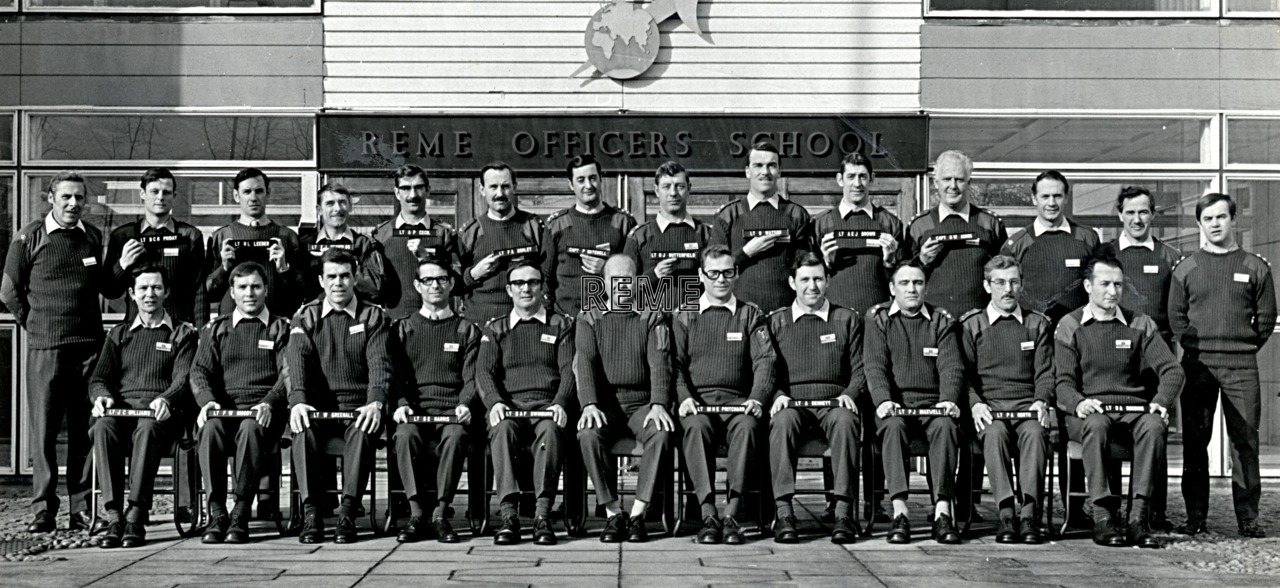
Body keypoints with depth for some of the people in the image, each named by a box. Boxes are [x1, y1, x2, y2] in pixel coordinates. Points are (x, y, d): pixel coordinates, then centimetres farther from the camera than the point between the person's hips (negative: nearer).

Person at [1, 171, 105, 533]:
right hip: (45, 347, -3)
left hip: (89, 344, 3)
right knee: (43, 429, -1)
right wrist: (36, 325, 4)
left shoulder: (94, 237, 11)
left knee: (84, 429, 4)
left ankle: (82, 509, 9)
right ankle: (43, 510, 5)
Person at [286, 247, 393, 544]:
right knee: (302, 429, -32)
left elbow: (379, 363, -5)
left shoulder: (374, 317, 10)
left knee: (362, 431, -35)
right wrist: (297, 400, -23)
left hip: (358, 408, -1)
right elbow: (298, 361, -3)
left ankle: (347, 513, -33)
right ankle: (311, 513, -28)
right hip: (317, 406, 1)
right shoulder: (305, 317, 13)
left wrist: (375, 402, -24)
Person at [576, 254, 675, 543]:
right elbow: (585, 363, -2)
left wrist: (658, 405, -20)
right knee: (588, 435, -32)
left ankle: (637, 514, -25)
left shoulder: (653, 317, 11)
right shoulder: (589, 319, 12)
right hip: (604, 403, 0)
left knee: (661, 433, -32)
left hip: (642, 403, 0)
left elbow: (659, 363, -3)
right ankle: (613, 514, -21)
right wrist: (589, 405, -20)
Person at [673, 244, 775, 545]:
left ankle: (731, 514, -34)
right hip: (698, 401, 0)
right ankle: (708, 514, -34)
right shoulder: (684, 317, 17)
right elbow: (675, 363, 8)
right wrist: (684, 396, -12)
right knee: (697, 427, -34)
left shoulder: (751, 315, 16)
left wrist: (757, 398, -14)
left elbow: (764, 360, 4)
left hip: (737, 400, 0)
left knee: (747, 426, -34)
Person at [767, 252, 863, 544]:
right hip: (792, 402, 0)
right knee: (782, 420, -36)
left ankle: (843, 512, -37)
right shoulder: (775, 322, 18)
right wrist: (778, 395, -6)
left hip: (834, 402, 0)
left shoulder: (847, 320, 17)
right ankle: (784, 513, -37)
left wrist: (849, 394, -7)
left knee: (845, 420, -36)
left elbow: (860, 369, 13)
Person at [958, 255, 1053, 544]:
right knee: (995, 432, -35)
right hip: (988, 407, -1)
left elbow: (1045, 372, 12)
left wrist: (1041, 401, -8)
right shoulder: (970, 325, 13)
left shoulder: (1039, 324, 18)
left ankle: (1029, 513, -39)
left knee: (1035, 432, -34)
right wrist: (975, 403, -11)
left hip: (1028, 406, 1)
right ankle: (1006, 513, -38)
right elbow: (963, 373, 7)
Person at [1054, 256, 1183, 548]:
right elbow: (1063, 381, 2)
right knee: (1095, 426, -38)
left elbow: (1172, 369, 6)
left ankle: (1139, 515, -34)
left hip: (1134, 406, 2)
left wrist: (1161, 400, -14)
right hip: (1088, 410, -2)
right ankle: (1103, 515, -37)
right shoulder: (1069, 326, 9)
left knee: (1154, 425, -33)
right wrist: (1077, 403, -21)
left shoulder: (1140, 324, 14)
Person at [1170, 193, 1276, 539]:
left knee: (1245, 441, -1)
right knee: (1194, 442, 1)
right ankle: (1195, 517, 7)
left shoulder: (1255, 268, 8)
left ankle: (1248, 518, 4)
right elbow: (1175, 316, 9)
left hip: (1241, 366, -1)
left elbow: (1267, 318, 8)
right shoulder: (1185, 269, 9)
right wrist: (1196, 346, 1)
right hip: (1196, 364, 1)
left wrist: (1244, 348, 2)